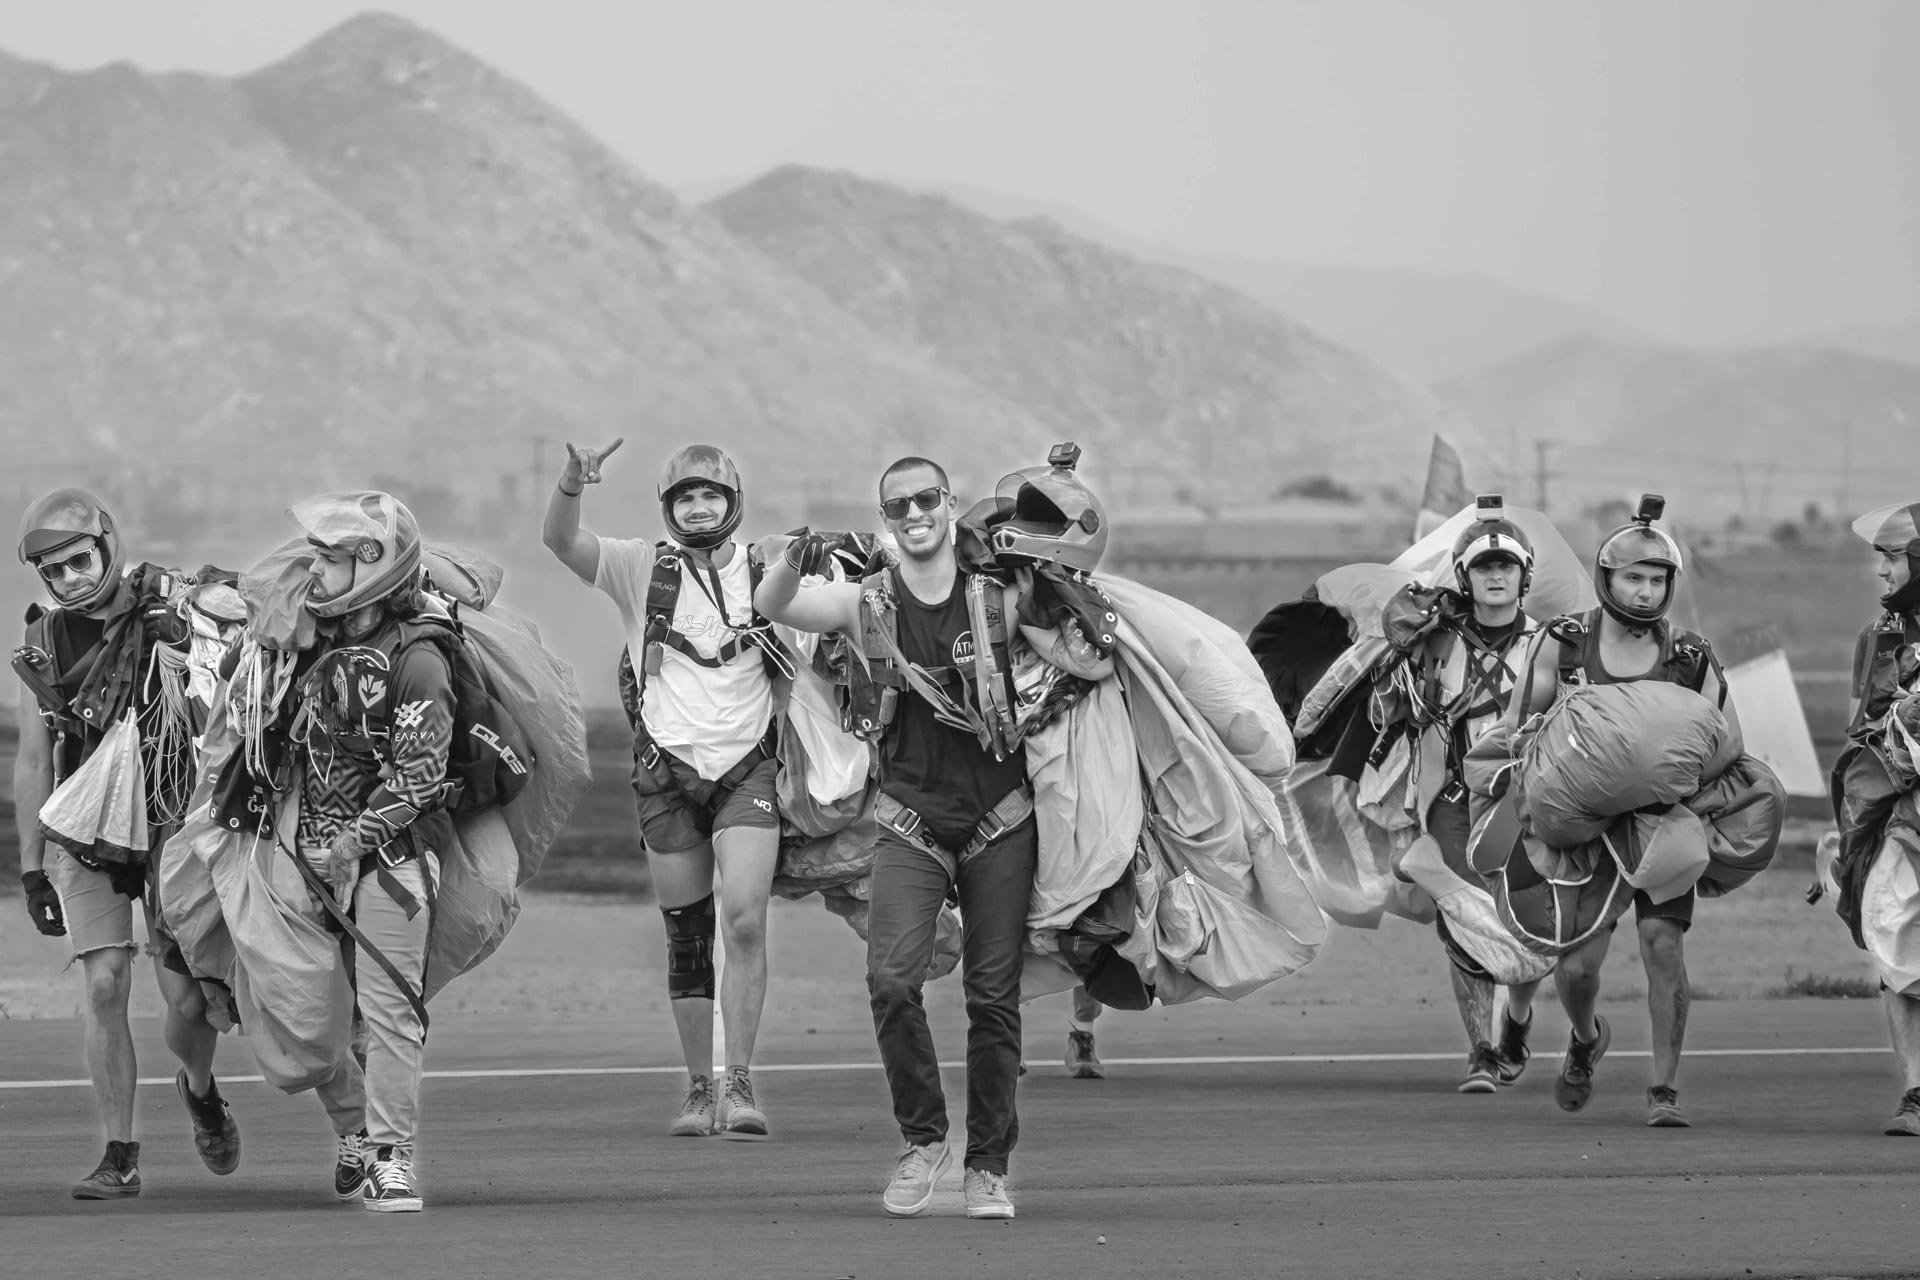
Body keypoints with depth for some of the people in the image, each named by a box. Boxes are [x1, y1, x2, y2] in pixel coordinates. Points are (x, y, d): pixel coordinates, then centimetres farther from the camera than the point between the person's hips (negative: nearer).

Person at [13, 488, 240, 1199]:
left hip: (172, 825, -2)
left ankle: (200, 1090, 29)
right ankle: (119, 1158, -3)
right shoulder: (44, 645, 1)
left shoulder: (174, 611, -9)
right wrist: (30, 870, 8)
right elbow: (32, 763, 8)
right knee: (106, 987, -11)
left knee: (187, 1003, -5)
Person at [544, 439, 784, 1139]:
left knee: (744, 921, -15)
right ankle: (699, 1089, 15)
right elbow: (562, 541, -13)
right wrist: (573, 482, -31)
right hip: (668, 771, 1)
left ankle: (740, 1084, -12)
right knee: (687, 936, 5)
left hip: (748, 768, -1)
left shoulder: (765, 573, 5)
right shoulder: (642, 569, 2)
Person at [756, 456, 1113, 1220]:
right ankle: (923, 1139, 1)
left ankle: (988, 1165, 15)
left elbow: (1088, 665, -2)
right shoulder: (867, 603, -1)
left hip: (999, 818, 0)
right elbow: (773, 609, -14)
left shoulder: (999, 597, 0)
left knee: (994, 996, 3)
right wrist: (792, 567, -35)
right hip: (910, 819, 0)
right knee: (891, 979, -17)